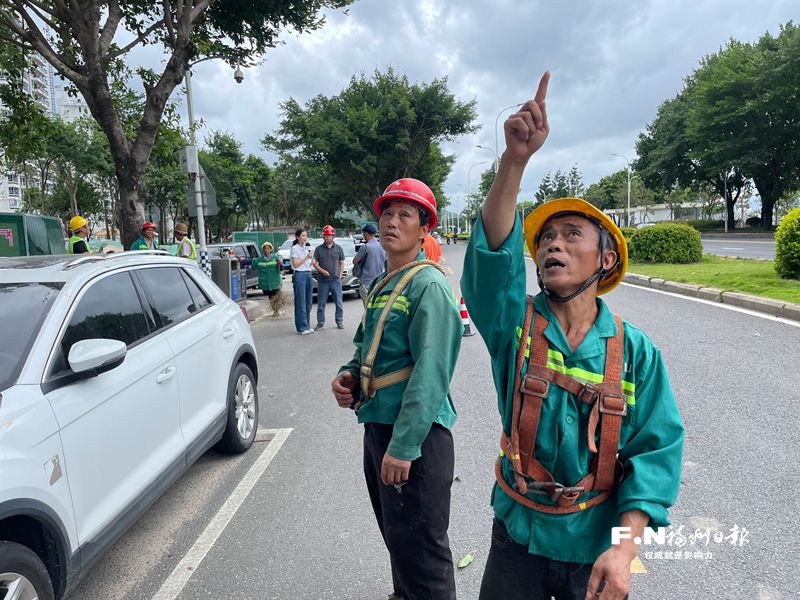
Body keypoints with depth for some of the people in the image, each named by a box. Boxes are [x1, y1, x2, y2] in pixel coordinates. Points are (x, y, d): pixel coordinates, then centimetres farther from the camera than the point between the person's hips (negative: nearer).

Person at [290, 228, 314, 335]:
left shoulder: (306, 248, 18)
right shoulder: (295, 248, -4)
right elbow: (295, 264, -11)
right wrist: (307, 257, -15)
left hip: (308, 274, 7)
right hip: (300, 275, -7)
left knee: (308, 302, 7)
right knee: (301, 303, -6)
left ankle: (307, 326, 14)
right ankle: (302, 328, -3)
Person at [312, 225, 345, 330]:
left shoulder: (338, 248, 7)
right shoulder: (319, 249, 5)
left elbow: (342, 263, 9)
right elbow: (314, 263, 3)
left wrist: (340, 275, 0)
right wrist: (322, 271, -11)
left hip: (336, 280, 0)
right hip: (322, 280, 0)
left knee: (338, 302, 4)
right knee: (321, 303, 5)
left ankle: (340, 321, 14)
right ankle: (320, 322, 14)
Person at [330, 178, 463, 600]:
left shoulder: (428, 285, -15)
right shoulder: (380, 286, 12)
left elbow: (430, 372, -23)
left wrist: (404, 445, -26)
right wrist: (347, 376, 1)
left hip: (415, 431, -9)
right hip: (377, 423, 9)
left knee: (417, 545, 2)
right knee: (394, 533, 25)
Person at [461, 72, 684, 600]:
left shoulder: (635, 349, -9)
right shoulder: (515, 325, -10)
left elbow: (657, 448, -11)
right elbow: (495, 250, -26)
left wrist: (625, 548, -21)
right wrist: (516, 158, -38)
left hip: (597, 546, 0)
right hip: (518, 537, 1)